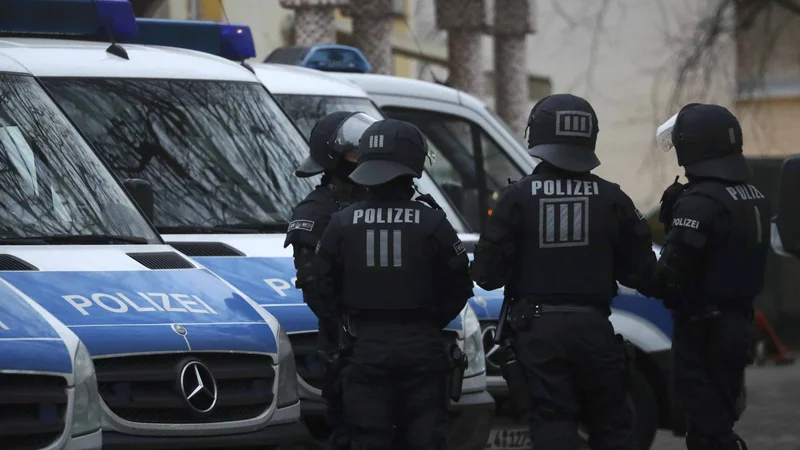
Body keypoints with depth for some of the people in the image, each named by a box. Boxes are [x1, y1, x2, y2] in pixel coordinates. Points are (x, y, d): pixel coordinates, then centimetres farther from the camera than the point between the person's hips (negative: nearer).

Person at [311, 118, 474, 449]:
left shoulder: (342, 224, -3)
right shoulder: (432, 223, -7)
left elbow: (325, 286, 2)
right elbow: (458, 286, -2)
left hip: (366, 345, 1)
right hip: (421, 346, -1)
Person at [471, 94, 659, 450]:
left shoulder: (519, 197, -7)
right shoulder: (610, 199, -2)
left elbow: (487, 273, -8)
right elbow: (642, 272, 1)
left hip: (538, 330, -1)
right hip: (593, 327, 2)